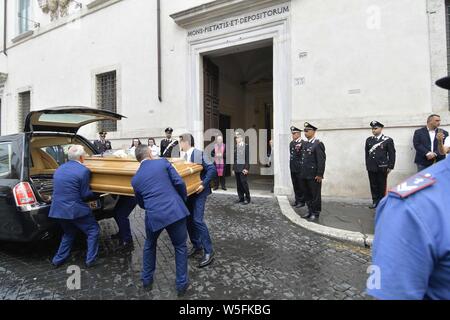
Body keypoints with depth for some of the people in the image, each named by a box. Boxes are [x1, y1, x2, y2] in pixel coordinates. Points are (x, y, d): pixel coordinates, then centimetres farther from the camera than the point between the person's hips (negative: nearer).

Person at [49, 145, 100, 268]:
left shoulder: (59, 169, 9)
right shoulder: (83, 171, -16)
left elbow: (59, 189, 18)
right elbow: (85, 195, -14)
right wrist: (97, 195, 4)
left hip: (58, 209, 8)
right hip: (75, 209, -8)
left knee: (69, 233, 28)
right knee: (93, 230, 10)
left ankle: (58, 259, 31)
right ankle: (91, 260, 11)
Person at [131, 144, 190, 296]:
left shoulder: (135, 179, 13)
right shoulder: (163, 162, 3)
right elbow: (179, 183, -3)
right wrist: (184, 199, 14)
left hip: (153, 216, 3)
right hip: (175, 211, -2)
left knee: (149, 245, 31)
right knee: (180, 247, 19)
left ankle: (147, 280, 42)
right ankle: (181, 284, 26)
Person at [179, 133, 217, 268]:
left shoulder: (198, 154, -15)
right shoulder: (183, 155, 7)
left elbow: (212, 169, -20)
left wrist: (204, 184, -22)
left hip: (198, 191, -8)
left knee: (197, 220, -12)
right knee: (188, 219, 11)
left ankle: (208, 251, 1)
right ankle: (197, 246, 29)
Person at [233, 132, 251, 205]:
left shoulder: (246, 146, -4)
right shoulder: (235, 146, 13)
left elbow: (248, 158, -9)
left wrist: (246, 168, -15)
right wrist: (233, 168, 11)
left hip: (243, 168, -6)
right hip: (236, 168, 6)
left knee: (244, 182, -5)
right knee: (238, 184, 7)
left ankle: (247, 198, 7)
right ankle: (241, 198, 17)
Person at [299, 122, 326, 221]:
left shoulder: (318, 144, -10)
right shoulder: (305, 144, 13)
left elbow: (321, 160, -15)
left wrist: (319, 175, -17)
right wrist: (302, 172, 13)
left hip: (314, 176, -7)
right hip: (305, 175, 8)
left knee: (315, 195, 5)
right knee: (307, 195, 15)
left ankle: (316, 213, 18)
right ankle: (310, 211, 28)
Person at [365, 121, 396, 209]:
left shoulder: (388, 140, -2)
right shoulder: (369, 140, 7)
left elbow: (392, 154, -3)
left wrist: (390, 166, -6)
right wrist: (367, 165, 9)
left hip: (382, 167, -3)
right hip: (371, 167, 3)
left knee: (382, 185, 6)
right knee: (373, 185, 8)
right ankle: (375, 201, 18)